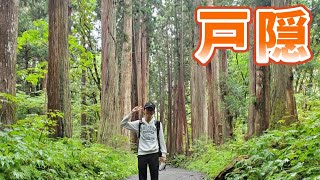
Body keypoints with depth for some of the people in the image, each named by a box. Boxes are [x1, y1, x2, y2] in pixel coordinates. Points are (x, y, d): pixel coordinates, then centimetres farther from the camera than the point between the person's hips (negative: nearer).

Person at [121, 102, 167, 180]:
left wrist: (163, 154, 3)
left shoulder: (157, 124, 5)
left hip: (154, 154, 0)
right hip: (142, 154, 0)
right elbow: (123, 124, -4)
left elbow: (161, 139, 7)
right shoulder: (138, 123, 3)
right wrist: (132, 112, -12)